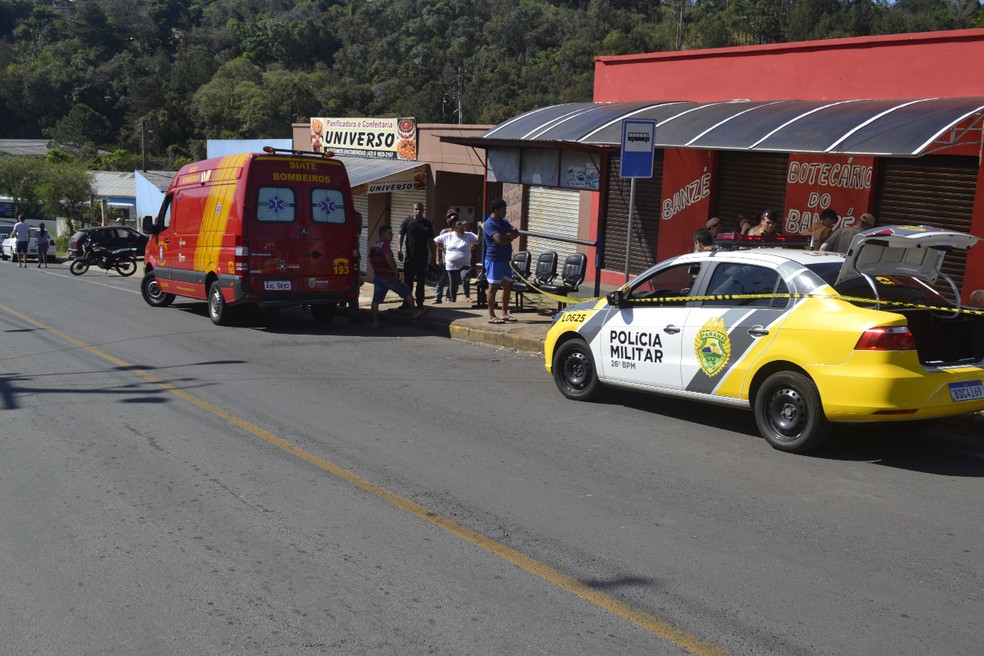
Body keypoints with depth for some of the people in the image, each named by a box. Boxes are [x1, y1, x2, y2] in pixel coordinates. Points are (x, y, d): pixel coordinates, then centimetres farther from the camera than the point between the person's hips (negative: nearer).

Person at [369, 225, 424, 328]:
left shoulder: (373, 246, 10)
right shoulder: (385, 245, -17)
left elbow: (371, 261, 16)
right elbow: (389, 259, -30)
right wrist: (394, 269, -15)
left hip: (377, 276, 8)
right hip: (388, 277, -8)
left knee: (376, 300, 7)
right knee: (407, 291, 7)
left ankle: (375, 322, 6)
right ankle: (415, 313, 17)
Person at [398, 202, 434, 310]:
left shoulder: (427, 224, 7)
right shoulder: (407, 221, 2)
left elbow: (430, 240, 9)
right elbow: (401, 235, 0)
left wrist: (432, 255, 5)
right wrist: (399, 248, -13)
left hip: (423, 257, 1)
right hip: (409, 256, -1)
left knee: (421, 281, 7)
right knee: (408, 281, 3)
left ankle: (420, 303, 13)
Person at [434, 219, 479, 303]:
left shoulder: (469, 235, -3)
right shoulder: (447, 236, 0)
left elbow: (478, 239, -13)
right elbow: (436, 240, 8)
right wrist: (443, 249, 6)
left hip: (465, 265, -1)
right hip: (451, 265, 1)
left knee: (466, 279, -23)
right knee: (453, 283, 9)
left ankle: (467, 296, -7)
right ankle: (453, 300, 24)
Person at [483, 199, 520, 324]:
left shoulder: (504, 222, 16)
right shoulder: (489, 224, -12)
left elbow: (516, 233, 6)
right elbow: (499, 240, -23)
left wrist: (506, 236, -11)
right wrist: (510, 238, -4)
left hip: (505, 259, 9)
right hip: (494, 260, -9)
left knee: (507, 286, 10)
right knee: (493, 287, -5)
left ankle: (505, 313, 19)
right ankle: (491, 316, -1)